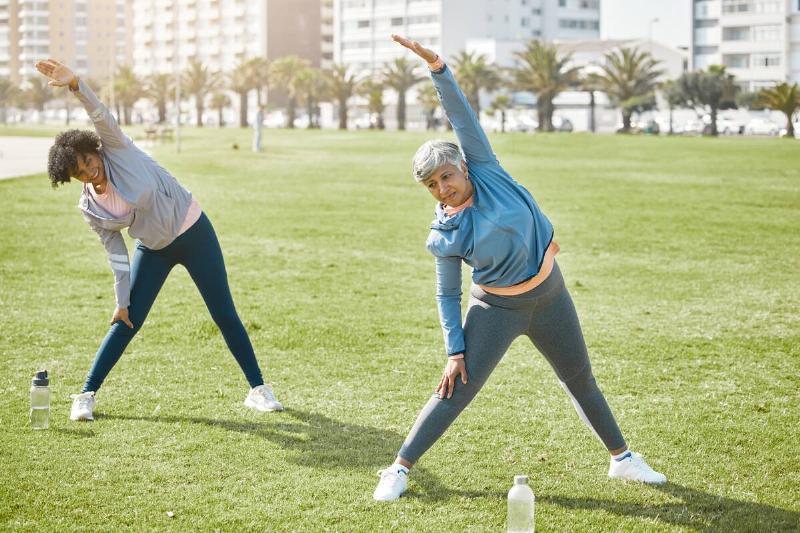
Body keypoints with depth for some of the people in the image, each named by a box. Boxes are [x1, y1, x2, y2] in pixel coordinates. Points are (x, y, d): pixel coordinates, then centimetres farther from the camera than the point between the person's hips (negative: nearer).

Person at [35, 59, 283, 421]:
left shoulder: (117, 151, -17)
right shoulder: (90, 208, -8)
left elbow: (100, 115, -33)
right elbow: (117, 255, -2)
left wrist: (74, 84, -51)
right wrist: (122, 302, -2)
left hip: (193, 232, -3)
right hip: (154, 250, 3)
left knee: (225, 315, 2)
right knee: (127, 322, -2)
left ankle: (258, 389, 13)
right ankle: (86, 395, 9)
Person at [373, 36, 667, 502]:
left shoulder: (485, 170, -12)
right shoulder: (444, 235, -12)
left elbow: (462, 115, -19)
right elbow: (448, 296, -3)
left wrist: (437, 67, -31)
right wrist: (455, 351, -9)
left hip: (549, 293, 2)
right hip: (496, 308, -2)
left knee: (581, 380, 16)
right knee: (457, 391, -7)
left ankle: (623, 458, 33)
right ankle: (401, 468, 4)